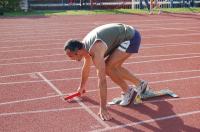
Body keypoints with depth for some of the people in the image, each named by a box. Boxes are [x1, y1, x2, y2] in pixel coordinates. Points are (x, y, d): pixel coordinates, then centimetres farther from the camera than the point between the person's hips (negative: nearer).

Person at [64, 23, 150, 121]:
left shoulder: (95, 51, -28)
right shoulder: (85, 45, 1)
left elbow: (102, 80, -32)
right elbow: (86, 68, 19)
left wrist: (103, 108, -30)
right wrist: (82, 86, 33)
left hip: (131, 37, -9)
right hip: (127, 34, 9)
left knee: (108, 68, -14)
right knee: (113, 67, 18)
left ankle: (127, 92, 4)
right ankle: (140, 84, 28)